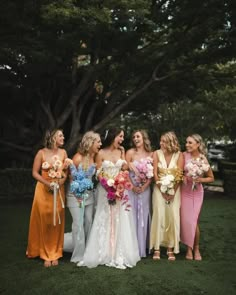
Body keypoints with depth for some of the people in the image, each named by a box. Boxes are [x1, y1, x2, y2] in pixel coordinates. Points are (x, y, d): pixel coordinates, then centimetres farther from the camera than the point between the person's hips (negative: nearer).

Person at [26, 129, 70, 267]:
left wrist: (61, 182, -14)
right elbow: (35, 173, -7)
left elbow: (66, 171, 4)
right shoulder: (42, 152, -9)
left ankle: (54, 254, 19)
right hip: (44, 190, -2)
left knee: (56, 222, 6)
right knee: (44, 222, 4)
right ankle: (46, 254, 17)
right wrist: (48, 184, -16)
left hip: (59, 191, 3)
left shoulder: (63, 152, 0)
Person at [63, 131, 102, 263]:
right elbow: (72, 177, -9)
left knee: (89, 223, 10)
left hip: (89, 194, 6)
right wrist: (78, 195, -7)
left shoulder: (94, 157, 1)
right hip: (77, 194, -6)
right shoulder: (78, 158, -15)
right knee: (79, 224, -3)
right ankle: (79, 255, 10)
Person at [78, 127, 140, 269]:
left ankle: (119, 254, 13)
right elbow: (99, 173, -5)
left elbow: (125, 168, 0)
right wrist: (108, 184, -17)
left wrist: (122, 154, -6)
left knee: (120, 221, 4)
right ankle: (105, 254, 13)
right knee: (106, 221, 3)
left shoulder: (121, 152, 8)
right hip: (106, 190, -3)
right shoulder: (101, 153, -5)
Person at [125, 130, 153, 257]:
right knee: (132, 216, 1)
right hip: (131, 188, -2)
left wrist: (144, 187, -9)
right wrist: (133, 187, -11)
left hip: (145, 189, 2)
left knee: (143, 217, 8)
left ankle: (142, 247, 19)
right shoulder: (130, 152, -3)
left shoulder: (150, 154, 3)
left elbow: (152, 174, 2)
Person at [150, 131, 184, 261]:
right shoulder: (157, 154, -3)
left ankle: (170, 248, 13)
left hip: (174, 190, 0)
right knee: (158, 216, -4)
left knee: (173, 217, 0)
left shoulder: (179, 155, -5)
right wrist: (163, 190, -9)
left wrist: (172, 193, -10)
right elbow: (155, 174, -5)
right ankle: (156, 248, 4)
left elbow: (179, 176, -6)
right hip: (160, 189, 0)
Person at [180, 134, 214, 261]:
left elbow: (211, 178, 4)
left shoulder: (203, 160, -6)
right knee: (185, 220, 1)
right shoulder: (184, 155, -8)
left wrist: (200, 180, -14)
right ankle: (189, 248, 19)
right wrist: (182, 177, -19)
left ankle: (196, 248, 20)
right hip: (184, 191, 0)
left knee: (193, 221, 0)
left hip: (197, 192, 0)